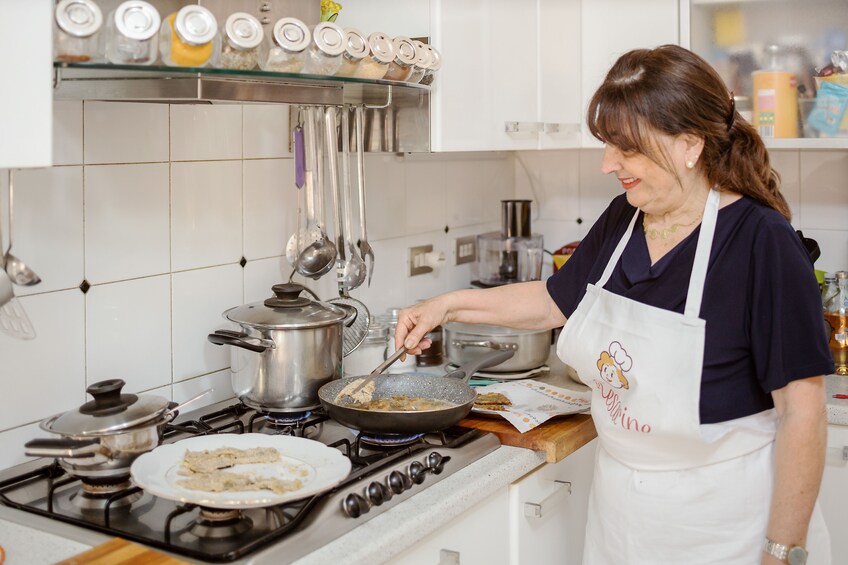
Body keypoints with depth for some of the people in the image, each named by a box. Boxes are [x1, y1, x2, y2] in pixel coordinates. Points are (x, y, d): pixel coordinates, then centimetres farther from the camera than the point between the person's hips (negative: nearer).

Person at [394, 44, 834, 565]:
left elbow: (802, 411, -20)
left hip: (722, 521, -6)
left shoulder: (762, 243, -21)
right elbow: (557, 300, 15)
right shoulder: (620, 221, -2)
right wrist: (449, 305, 9)